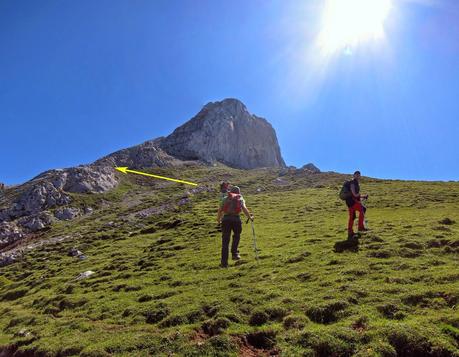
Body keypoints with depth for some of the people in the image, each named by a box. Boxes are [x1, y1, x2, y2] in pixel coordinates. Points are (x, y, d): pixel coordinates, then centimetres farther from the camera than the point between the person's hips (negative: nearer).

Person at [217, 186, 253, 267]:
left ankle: (224, 262, 6)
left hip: (226, 219, 1)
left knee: (225, 241, 6)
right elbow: (244, 208, 1)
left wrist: (218, 220, 24)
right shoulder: (240, 198, 20)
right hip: (236, 219, -1)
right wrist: (250, 217, 10)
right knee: (236, 236, 27)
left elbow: (220, 210, 11)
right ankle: (234, 253, 15)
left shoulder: (226, 198, 22)